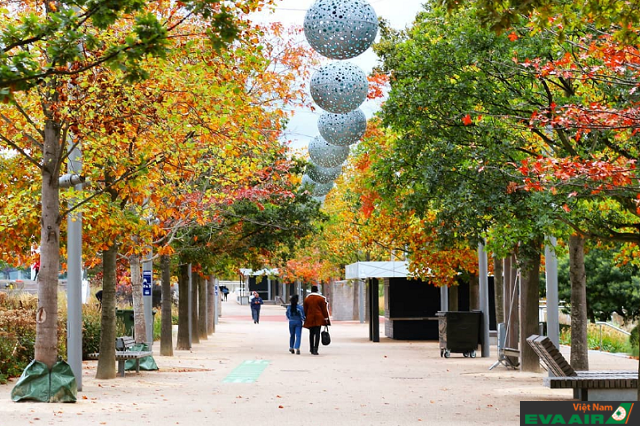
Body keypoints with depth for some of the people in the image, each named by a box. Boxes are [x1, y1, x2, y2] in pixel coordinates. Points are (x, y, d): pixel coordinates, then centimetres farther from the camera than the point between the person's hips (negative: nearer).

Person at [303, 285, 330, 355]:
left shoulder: (306, 298, 6)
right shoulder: (321, 298, -2)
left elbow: (305, 310, 9)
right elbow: (324, 309, -1)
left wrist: (305, 318, 18)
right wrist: (325, 318, 4)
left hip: (310, 318, 3)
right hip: (318, 318, -3)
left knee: (311, 334, 13)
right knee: (317, 333, -6)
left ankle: (312, 349, 19)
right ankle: (315, 349, -20)